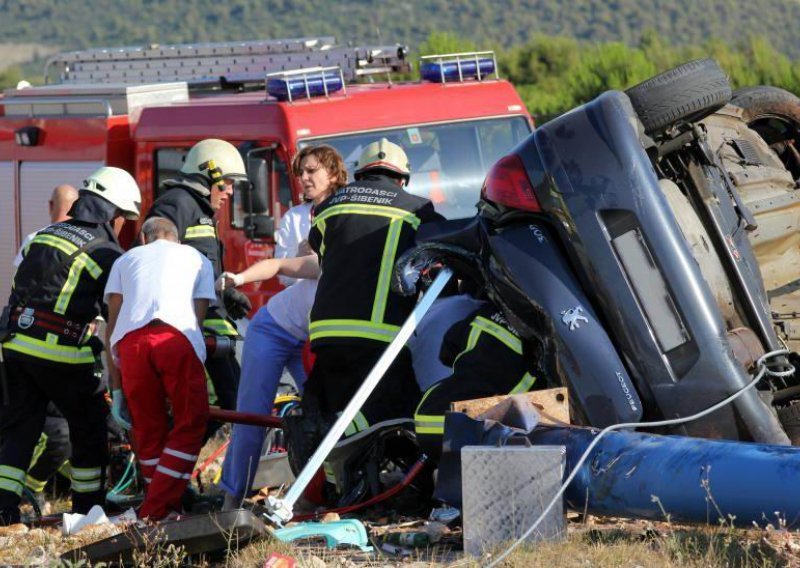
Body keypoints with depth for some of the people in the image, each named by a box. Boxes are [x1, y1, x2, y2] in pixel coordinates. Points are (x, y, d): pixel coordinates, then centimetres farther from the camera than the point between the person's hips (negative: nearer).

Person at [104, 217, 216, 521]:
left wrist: (116, 389, 24)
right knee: (190, 426, 8)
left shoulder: (126, 259, 33)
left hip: (130, 339, 2)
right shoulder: (196, 258, 32)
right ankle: (156, 512, 0)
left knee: (147, 430, 15)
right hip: (178, 337, -2)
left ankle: (164, 507, 20)